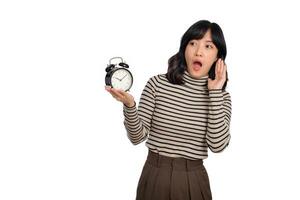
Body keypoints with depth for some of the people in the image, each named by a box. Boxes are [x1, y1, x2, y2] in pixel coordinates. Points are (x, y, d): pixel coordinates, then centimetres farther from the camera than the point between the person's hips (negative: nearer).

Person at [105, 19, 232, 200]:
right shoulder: (157, 83, -5)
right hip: (155, 177, 0)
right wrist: (129, 105, -24)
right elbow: (138, 136, -6)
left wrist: (215, 93, -15)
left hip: (193, 181, 1)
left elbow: (218, 145, -17)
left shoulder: (221, 97, -2)